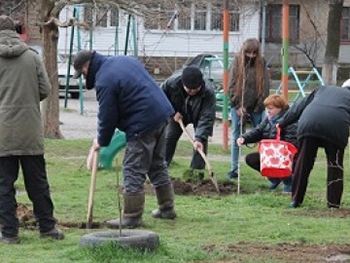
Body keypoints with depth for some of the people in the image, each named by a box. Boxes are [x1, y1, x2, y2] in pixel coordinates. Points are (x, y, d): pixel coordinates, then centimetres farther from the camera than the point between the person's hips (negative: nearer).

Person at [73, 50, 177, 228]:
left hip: (143, 124, -10)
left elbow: (107, 116, -11)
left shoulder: (104, 81, -16)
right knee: (158, 165, 20)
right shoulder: (124, 60, 12)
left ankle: (132, 217, 0)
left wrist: (101, 141, 6)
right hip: (162, 113, 10)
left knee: (133, 170, -3)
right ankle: (167, 208, 28)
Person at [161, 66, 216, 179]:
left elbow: (206, 118, -42)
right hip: (178, 115, 2)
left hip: (198, 117, -2)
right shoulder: (172, 83, -35)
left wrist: (199, 138, -52)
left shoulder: (208, 94, -41)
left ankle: (197, 174, -8)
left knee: (201, 143, -14)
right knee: (169, 139, 2)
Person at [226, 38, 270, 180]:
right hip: (238, 106, 0)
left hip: (256, 108, 0)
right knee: (236, 137, 3)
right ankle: (234, 169, 7)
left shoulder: (261, 64, -1)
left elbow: (265, 87, 0)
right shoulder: (237, 63, -1)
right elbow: (232, 85, -3)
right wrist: (238, 106, -9)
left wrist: (259, 107, -6)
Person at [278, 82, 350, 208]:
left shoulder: (322, 89, 35)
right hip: (336, 127, -2)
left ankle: (295, 200, 19)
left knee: (303, 163, 13)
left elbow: (298, 107, 35)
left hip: (309, 123, 2)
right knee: (335, 166, 12)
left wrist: (282, 124, 42)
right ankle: (333, 203, 12)